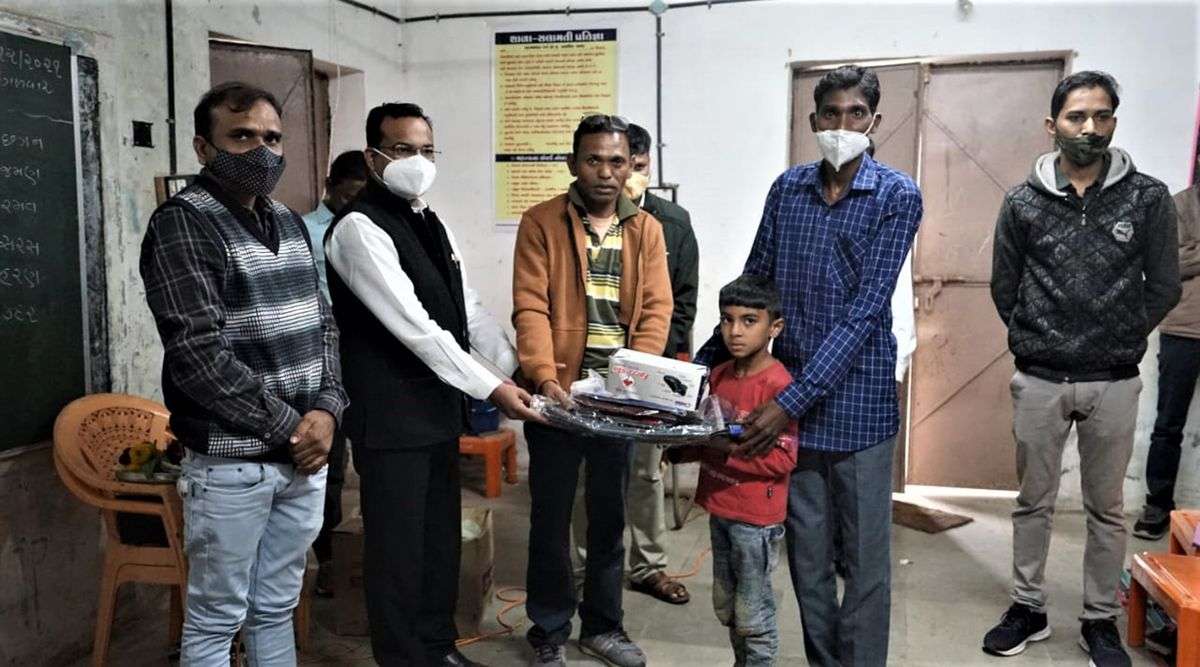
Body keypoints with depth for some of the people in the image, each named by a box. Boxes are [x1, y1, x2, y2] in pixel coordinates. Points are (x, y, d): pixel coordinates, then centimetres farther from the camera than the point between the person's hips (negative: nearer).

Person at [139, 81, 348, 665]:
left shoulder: (290, 223, 11)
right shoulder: (181, 224, -11)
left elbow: (323, 325, 12)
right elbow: (199, 356, -19)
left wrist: (325, 409, -5)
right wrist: (289, 426, -15)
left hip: (305, 456, 6)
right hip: (230, 464, -6)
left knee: (276, 611, 18)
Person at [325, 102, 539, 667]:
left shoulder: (432, 226, 13)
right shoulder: (360, 229, -15)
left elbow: (469, 311, 12)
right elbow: (414, 326, -21)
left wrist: (524, 371, 3)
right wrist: (491, 389, -19)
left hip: (440, 408, 9)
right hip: (389, 416, -8)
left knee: (441, 535, 18)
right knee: (398, 542, 4)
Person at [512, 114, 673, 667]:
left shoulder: (647, 230, 8)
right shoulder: (541, 223, -2)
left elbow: (656, 309, 0)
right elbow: (530, 308, -10)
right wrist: (545, 377, -23)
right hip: (558, 394, -3)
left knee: (609, 517, 14)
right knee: (551, 519, 7)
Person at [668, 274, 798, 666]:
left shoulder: (778, 384, -19)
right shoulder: (719, 375, 5)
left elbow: (783, 459, -21)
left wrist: (729, 447, -27)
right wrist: (679, 450, -1)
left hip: (756, 518, -8)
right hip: (719, 510, 8)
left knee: (753, 613, 7)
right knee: (726, 606, 21)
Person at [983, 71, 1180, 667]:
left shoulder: (1148, 199, -2)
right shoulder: (1023, 202, -1)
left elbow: (1163, 288, 3)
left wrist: (1117, 341, 5)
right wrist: (1041, 342, 6)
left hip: (1113, 384, 0)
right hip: (1039, 381, 1)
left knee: (1106, 508, 11)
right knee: (1033, 501, 12)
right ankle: (1028, 609, 27)